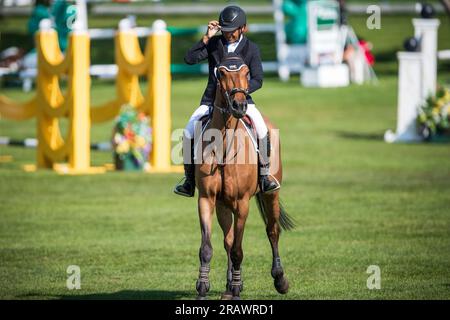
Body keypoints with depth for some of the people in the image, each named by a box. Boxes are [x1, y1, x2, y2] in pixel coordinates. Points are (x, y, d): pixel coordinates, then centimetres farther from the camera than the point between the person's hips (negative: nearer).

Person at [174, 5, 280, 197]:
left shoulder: (251, 49, -3)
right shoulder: (214, 43, -1)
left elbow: (257, 80, -8)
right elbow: (189, 59, -12)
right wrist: (206, 38, -20)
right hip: (212, 100, 1)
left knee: (262, 131, -25)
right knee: (189, 133, -18)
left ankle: (264, 175, -7)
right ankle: (189, 181, -5)